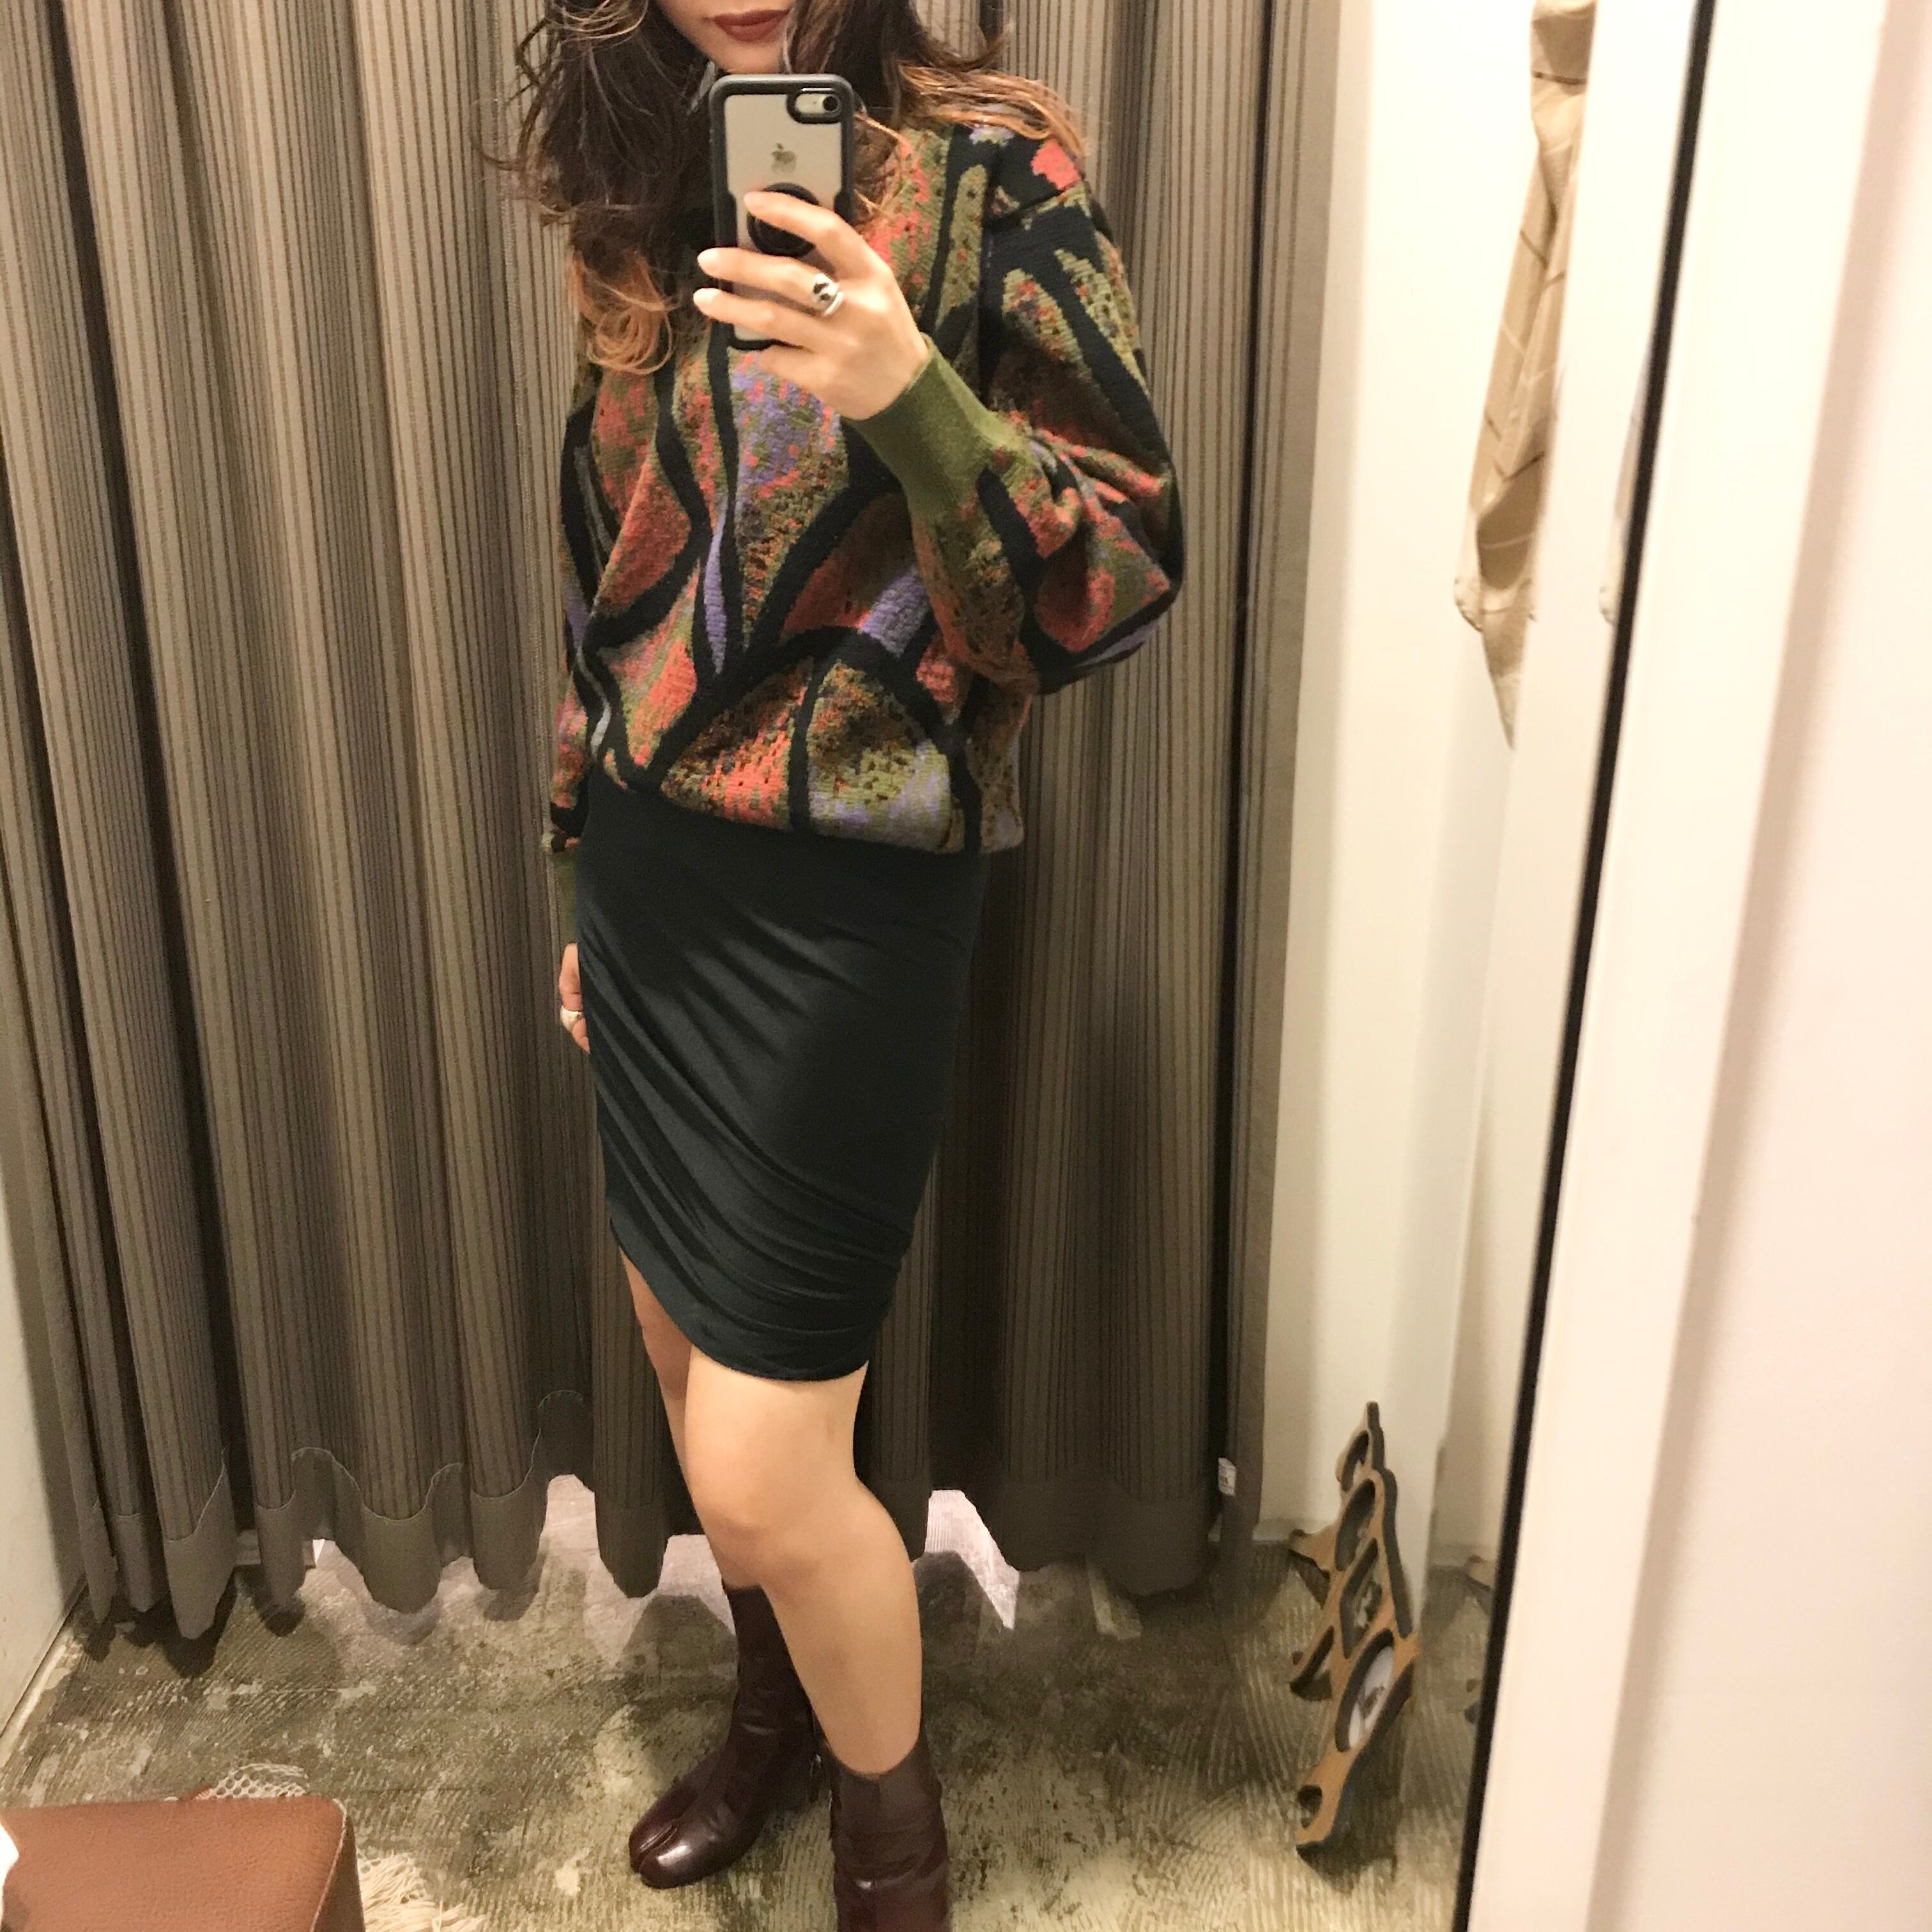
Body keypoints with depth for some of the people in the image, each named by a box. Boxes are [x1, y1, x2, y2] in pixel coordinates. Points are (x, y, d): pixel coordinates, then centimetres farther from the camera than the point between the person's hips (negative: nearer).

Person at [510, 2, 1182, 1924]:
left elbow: (1122, 577, -15)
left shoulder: (985, 172, -9)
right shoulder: (633, 196, 10)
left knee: (760, 1461, -2)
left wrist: (905, 390, -31)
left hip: (845, 895, -6)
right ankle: (777, 1712, 46)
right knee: (692, 1369, 18)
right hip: (649, 870, 7)